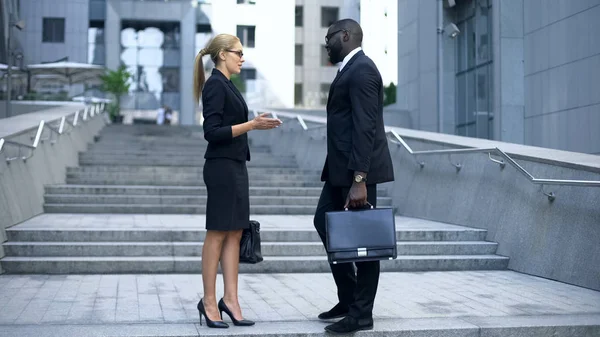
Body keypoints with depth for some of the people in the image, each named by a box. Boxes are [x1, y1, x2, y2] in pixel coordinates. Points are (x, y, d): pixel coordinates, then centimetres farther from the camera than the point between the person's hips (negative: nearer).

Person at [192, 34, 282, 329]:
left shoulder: (227, 85, 17)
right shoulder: (215, 85, -12)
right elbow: (212, 132, -20)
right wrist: (251, 124, -24)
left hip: (235, 167, 9)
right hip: (221, 168, -9)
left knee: (235, 233, 7)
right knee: (218, 234, -3)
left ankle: (230, 300, 9)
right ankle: (209, 302, 6)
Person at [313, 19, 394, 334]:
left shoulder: (361, 69, -14)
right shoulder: (350, 69, 18)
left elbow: (365, 126, -22)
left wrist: (359, 180, -26)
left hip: (358, 169, -11)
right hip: (342, 167, 11)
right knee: (324, 221, 14)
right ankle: (348, 298, 22)